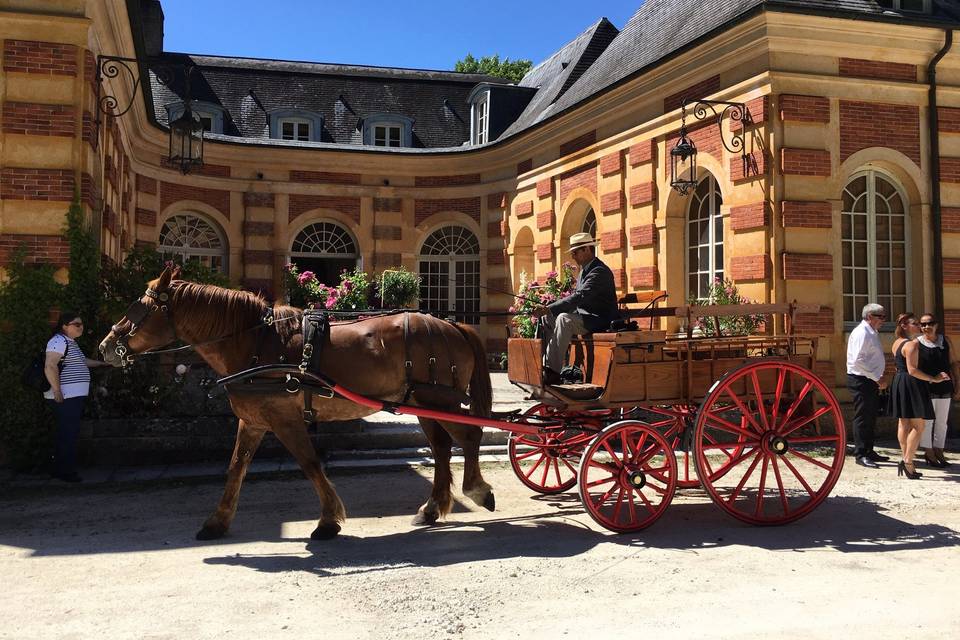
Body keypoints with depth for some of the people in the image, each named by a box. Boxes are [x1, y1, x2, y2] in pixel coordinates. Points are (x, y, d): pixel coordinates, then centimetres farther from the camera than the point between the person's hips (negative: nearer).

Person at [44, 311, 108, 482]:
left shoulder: (71, 342, 20)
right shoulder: (59, 341, -12)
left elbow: (80, 361, 39)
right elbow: (50, 367, -23)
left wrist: (101, 363, 40)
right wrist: (57, 391, -25)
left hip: (75, 397, 10)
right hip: (65, 397, -10)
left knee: (70, 433, 13)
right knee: (68, 434, -8)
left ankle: (61, 469, 20)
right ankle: (65, 471, -2)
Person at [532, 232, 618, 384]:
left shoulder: (600, 271, -18)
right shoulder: (584, 270, 16)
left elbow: (579, 297, -29)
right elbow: (575, 296, 16)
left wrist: (548, 309, -33)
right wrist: (547, 309, 1)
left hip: (599, 320, -11)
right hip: (583, 316, 11)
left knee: (564, 319, -32)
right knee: (547, 318, 4)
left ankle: (553, 372, -32)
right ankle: (544, 363, -1)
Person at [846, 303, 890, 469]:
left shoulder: (872, 333, 16)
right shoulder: (861, 333, -15)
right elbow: (858, 361, -23)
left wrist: (879, 378, 10)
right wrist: (877, 378, -20)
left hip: (871, 380, 10)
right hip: (861, 380, -10)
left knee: (870, 417, 15)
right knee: (862, 417, -6)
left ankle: (869, 451, 25)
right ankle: (861, 455, -2)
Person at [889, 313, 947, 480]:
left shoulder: (897, 342, 12)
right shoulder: (911, 344, -16)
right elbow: (912, 370, -23)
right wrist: (934, 379, -19)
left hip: (899, 382, 9)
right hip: (911, 384, -9)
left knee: (904, 424, 11)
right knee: (918, 425, -4)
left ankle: (907, 461, 15)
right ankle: (908, 461, -9)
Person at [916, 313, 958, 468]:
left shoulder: (945, 341, 4)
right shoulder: (917, 343, -6)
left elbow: (953, 363, 7)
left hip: (945, 387, 4)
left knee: (941, 422, 12)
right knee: (927, 421, 3)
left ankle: (938, 451, 23)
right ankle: (928, 452, 13)